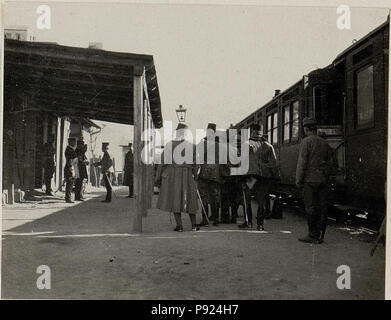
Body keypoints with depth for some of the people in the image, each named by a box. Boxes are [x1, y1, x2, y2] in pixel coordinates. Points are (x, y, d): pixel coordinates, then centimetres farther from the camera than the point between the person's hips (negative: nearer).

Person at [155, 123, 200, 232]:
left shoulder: (169, 145, -5)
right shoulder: (190, 146, -2)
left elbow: (162, 162, -4)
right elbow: (194, 164, 1)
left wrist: (158, 177, 3)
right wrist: (195, 176, 14)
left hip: (172, 175, -1)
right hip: (187, 175, 1)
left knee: (174, 199, 6)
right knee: (189, 199, 12)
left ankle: (179, 225, 3)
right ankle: (194, 225, 16)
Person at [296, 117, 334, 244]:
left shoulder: (306, 142, -8)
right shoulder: (324, 142, 11)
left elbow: (301, 162, -12)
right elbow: (330, 162, 15)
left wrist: (298, 180, -8)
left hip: (310, 180, -6)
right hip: (323, 180, 6)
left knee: (311, 208, -2)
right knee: (322, 207, 7)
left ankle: (313, 235, 0)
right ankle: (320, 235, 11)